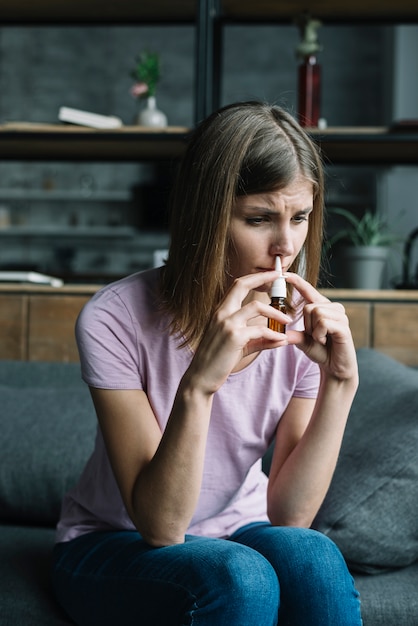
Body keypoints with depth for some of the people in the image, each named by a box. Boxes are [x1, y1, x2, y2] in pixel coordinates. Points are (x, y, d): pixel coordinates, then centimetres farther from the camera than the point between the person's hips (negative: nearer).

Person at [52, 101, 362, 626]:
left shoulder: (303, 320, -12)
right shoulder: (115, 320, -23)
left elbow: (289, 513, -14)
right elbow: (160, 526, -24)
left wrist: (340, 383, -26)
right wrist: (198, 383, -39)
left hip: (240, 531, 3)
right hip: (114, 545, -3)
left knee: (311, 555, -30)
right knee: (239, 577, -34)